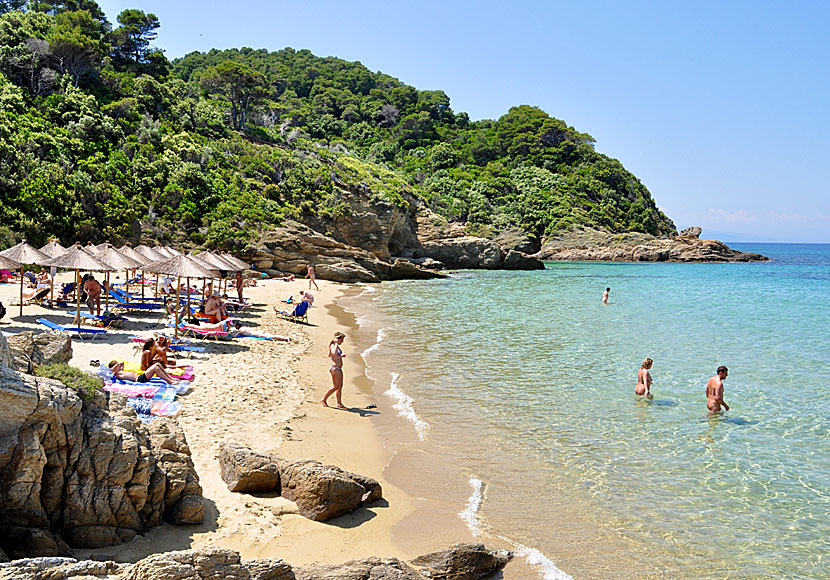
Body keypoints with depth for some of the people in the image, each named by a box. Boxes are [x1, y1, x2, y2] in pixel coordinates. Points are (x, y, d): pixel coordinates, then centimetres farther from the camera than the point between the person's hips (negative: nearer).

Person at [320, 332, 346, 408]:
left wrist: (340, 356, 25)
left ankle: (339, 403, 14)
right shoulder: (333, 346, -16)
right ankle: (324, 400, 7)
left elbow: (329, 355, 27)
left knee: (340, 386, 10)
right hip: (335, 368, -10)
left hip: (339, 369, 10)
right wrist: (336, 344, -29)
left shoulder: (336, 346, 13)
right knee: (335, 387, -3)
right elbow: (334, 353, -39)